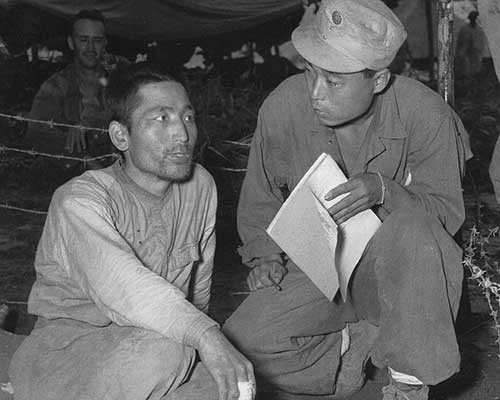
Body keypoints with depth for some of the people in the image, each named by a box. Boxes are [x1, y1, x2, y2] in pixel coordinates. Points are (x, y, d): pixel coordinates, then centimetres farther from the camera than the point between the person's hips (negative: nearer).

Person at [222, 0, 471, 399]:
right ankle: (362, 344, -1)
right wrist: (264, 255, -8)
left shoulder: (426, 115, -19)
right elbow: (260, 198, 6)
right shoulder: (282, 107, -12)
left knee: (413, 230, -38)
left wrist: (386, 190, -30)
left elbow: (449, 211, -12)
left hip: (393, 272, -2)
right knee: (241, 342, -21)